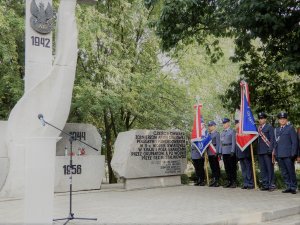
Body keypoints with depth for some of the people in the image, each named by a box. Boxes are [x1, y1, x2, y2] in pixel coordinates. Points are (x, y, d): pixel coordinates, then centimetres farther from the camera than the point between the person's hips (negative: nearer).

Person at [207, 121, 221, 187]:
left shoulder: (217, 134, -4)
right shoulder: (209, 134, 16)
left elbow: (218, 144, -9)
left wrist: (216, 152, -15)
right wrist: (207, 152, 11)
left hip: (214, 153, -6)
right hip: (209, 153, 6)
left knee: (216, 167, -1)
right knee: (212, 167, 10)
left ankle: (217, 181, 2)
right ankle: (214, 180, 15)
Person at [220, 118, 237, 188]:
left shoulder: (232, 131, -3)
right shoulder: (222, 133, 16)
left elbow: (233, 142, -8)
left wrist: (232, 151, -15)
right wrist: (220, 152, 10)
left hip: (230, 152, -6)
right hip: (224, 152, 6)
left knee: (232, 167, -1)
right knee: (227, 167, 8)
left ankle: (234, 182, 3)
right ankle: (229, 181, 14)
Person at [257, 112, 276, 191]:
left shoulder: (269, 127, -1)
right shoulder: (257, 128, 15)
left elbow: (272, 139, -7)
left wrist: (270, 149, -15)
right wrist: (256, 150, 9)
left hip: (267, 151, -6)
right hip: (260, 151, 6)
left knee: (270, 168, -3)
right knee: (262, 169, 8)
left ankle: (271, 184, 2)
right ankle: (265, 185, 14)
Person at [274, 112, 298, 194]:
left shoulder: (290, 128, 1)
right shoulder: (276, 129, 17)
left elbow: (294, 141, -4)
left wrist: (293, 154, -11)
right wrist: (275, 153, 10)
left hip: (288, 155, -5)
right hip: (279, 155, 5)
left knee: (291, 171, 0)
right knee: (284, 173, 7)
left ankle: (293, 187, 9)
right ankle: (289, 187, 14)